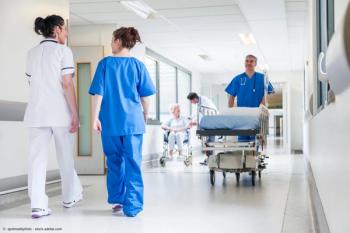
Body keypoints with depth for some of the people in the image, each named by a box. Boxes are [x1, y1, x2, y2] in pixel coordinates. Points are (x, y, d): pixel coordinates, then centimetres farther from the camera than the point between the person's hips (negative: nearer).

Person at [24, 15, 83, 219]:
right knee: (65, 156, 12)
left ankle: (38, 205, -8)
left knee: (37, 158, -1)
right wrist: (75, 114, -10)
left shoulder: (32, 53, 13)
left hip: (37, 112, 4)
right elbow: (67, 84, -12)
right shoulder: (63, 51, -5)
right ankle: (70, 196, 27)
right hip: (60, 112, -4)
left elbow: (32, 84, 17)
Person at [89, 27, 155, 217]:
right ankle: (132, 206, -1)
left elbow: (98, 93, -3)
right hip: (133, 121, 0)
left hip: (110, 122, 1)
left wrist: (95, 118, 1)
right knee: (132, 163, 1)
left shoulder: (105, 63, 0)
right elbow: (145, 95, 4)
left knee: (114, 161, 15)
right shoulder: (138, 65, 2)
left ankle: (116, 200, 24)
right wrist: (145, 114, 19)